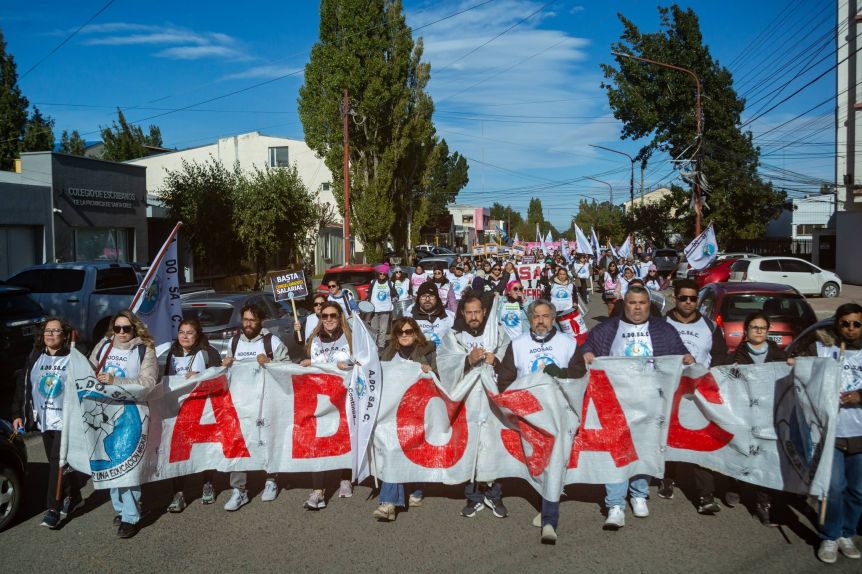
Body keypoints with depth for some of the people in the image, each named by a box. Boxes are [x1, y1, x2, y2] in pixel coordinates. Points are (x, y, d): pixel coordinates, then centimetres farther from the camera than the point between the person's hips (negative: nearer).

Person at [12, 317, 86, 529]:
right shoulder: (34, 358, 9)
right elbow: (22, 387, 13)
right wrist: (17, 414, 7)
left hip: (66, 420, -5)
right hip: (44, 420, 5)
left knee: (57, 462, -9)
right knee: (57, 462, 13)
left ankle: (53, 509, -3)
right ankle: (73, 497, 29)